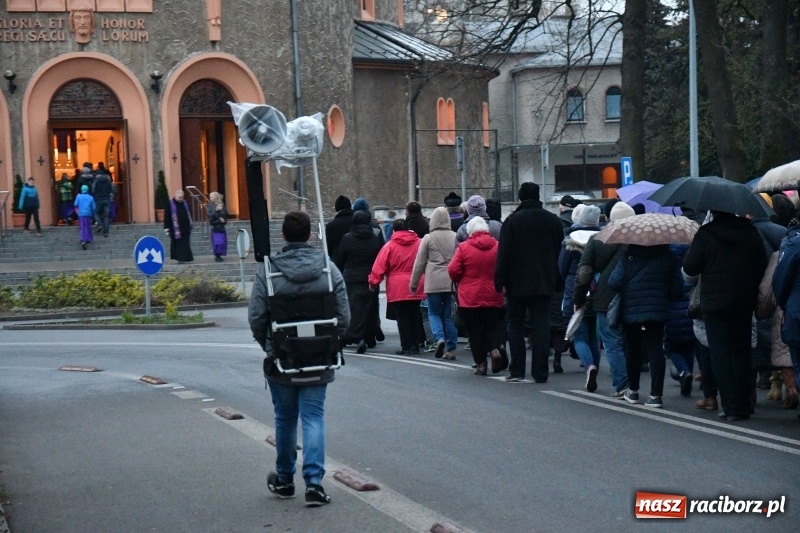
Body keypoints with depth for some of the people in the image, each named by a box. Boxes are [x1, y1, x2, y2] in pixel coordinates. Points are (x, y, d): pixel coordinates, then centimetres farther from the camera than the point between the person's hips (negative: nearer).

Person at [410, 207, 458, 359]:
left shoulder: (428, 238, -4)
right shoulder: (455, 237, 1)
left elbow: (419, 262, 1)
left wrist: (414, 283, 11)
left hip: (434, 282, -2)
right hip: (452, 282, 3)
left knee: (434, 313, 9)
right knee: (449, 315, 9)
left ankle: (439, 338, -14)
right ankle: (451, 348, 7)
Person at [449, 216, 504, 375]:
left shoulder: (463, 247, -8)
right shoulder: (498, 247, -3)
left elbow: (453, 271, -7)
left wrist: (461, 281, 13)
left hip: (470, 298, -2)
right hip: (493, 298, 2)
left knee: (474, 331, 7)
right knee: (492, 327, 15)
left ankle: (480, 363, 5)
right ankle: (494, 349, -11)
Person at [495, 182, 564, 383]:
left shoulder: (512, 221, -7)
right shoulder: (553, 220, 6)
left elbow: (504, 253, -9)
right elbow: (560, 252, 11)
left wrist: (500, 282, -5)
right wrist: (557, 282, 15)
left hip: (517, 283, -2)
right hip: (544, 283, 3)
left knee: (515, 325, 9)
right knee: (541, 327, 2)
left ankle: (517, 371, 7)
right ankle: (540, 373, -1)